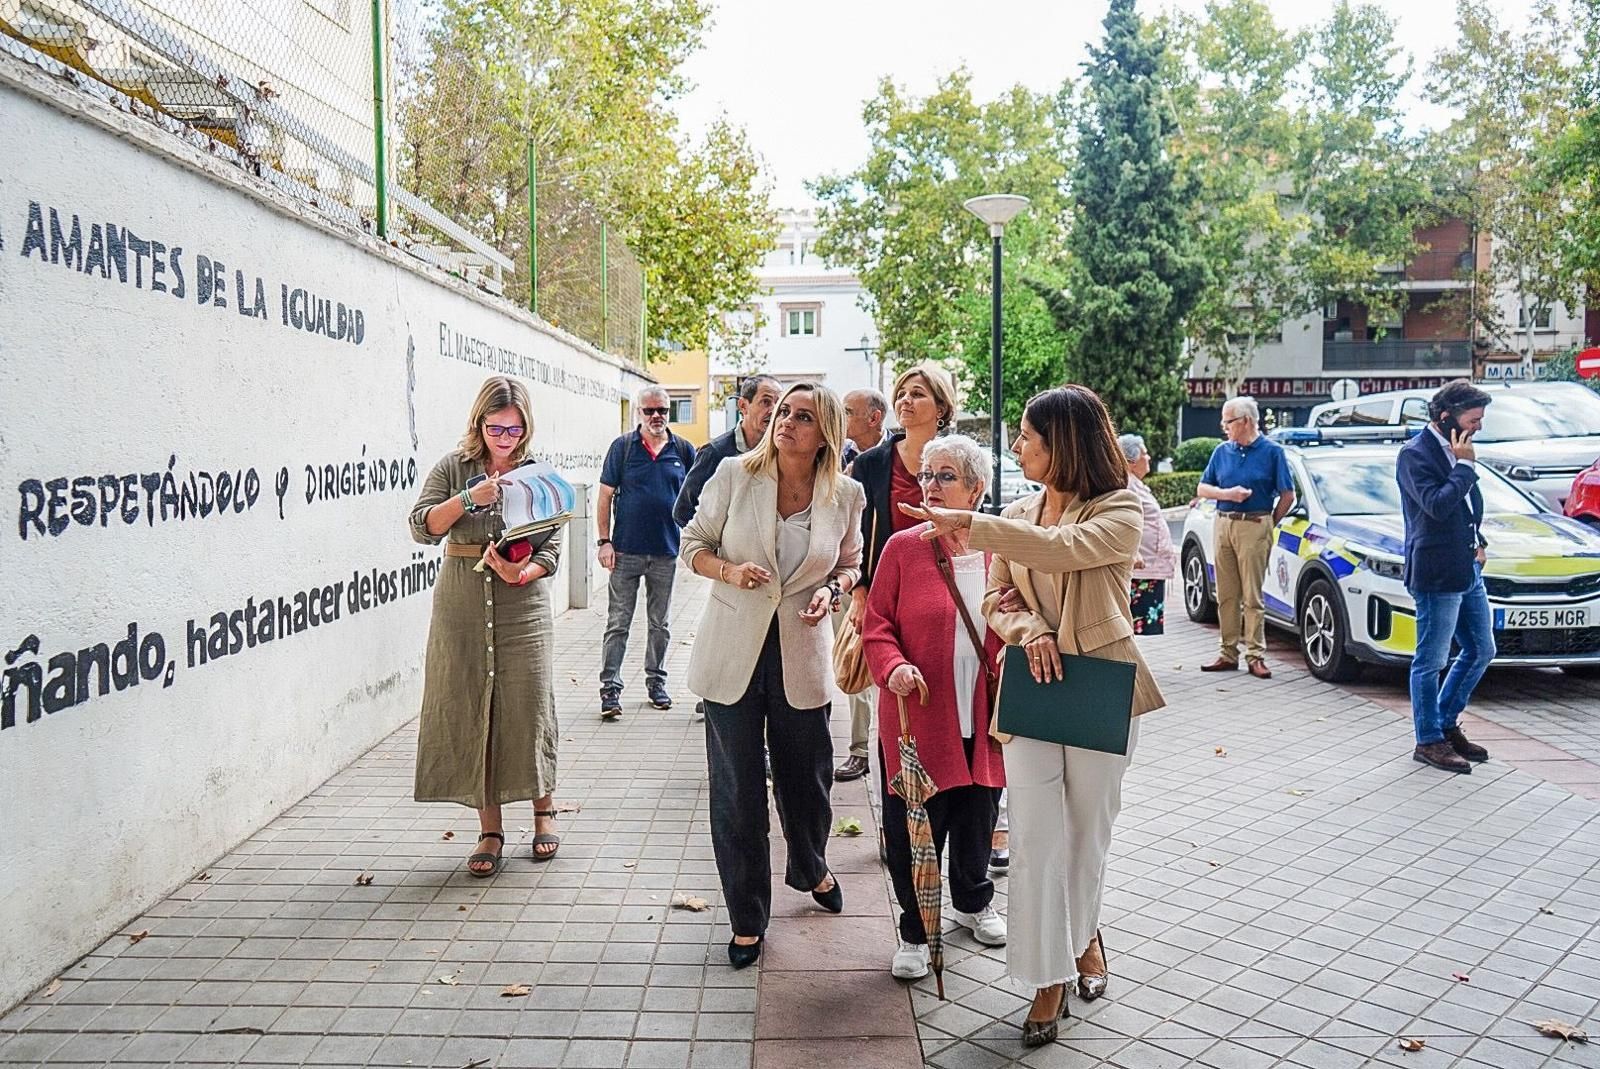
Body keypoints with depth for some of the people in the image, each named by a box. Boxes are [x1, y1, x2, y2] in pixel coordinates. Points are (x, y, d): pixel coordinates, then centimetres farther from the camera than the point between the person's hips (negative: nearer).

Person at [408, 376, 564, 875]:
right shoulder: (453, 468, 5)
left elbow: (551, 549, 0)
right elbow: (422, 528, -5)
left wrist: (521, 574, -19)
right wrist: (468, 499, -18)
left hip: (522, 608, -1)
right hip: (461, 609, 1)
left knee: (529, 708, 0)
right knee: (468, 711, 2)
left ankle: (543, 810, 22)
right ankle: (490, 829, 14)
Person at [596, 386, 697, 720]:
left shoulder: (684, 450, 5)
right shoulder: (622, 447, 0)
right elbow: (605, 496, 0)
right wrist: (604, 541, -7)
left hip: (667, 552, 2)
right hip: (626, 551, -2)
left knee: (660, 623, 13)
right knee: (618, 624, 1)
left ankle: (656, 681, 26)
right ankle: (610, 688, 5)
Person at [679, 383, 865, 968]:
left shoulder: (845, 495, -2)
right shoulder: (735, 475, -6)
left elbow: (851, 564, 13)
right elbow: (693, 544, 3)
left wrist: (832, 589, -8)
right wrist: (729, 571, -17)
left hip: (802, 653, 1)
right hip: (733, 650, -1)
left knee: (805, 776, 16)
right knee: (736, 787, 4)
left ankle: (811, 869, 48)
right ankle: (747, 919, 22)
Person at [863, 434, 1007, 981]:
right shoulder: (902, 548, -4)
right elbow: (877, 625, -4)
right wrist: (893, 667, -20)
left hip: (981, 719, 3)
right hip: (915, 716, -3)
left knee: (977, 821, 18)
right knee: (913, 828, 4)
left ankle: (973, 901, 46)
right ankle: (914, 931, 25)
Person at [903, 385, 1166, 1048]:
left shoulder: (1121, 510, -8)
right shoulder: (1018, 515, 8)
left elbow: (1064, 547, -28)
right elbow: (997, 599, 6)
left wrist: (969, 524, -30)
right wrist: (1030, 632, -16)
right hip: (1032, 688, 3)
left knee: (1088, 830, 12)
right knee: (1034, 838, -1)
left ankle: (1080, 933, 39)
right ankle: (1049, 977, 11)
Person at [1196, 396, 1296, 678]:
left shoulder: (1272, 451, 1)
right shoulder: (1222, 451, 13)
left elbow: (1288, 495, 2)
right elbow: (1202, 488, 13)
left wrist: (1268, 524, 2)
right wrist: (1226, 493, -4)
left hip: (1255, 527, -4)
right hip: (1223, 525, 4)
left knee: (1253, 596, -5)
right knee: (1226, 595, 5)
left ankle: (1255, 656, 1)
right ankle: (1228, 654, 11)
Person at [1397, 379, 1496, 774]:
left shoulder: (1455, 450, 13)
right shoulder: (1415, 454, -14)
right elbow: (1437, 505, -25)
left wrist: (1478, 542, 11)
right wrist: (1465, 465, -15)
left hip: (1468, 569, 9)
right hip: (1437, 572, -9)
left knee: (1480, 652, 16)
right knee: (1431, 661, 1)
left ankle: (1447, 725, 30)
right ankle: (1429, 741, 12)